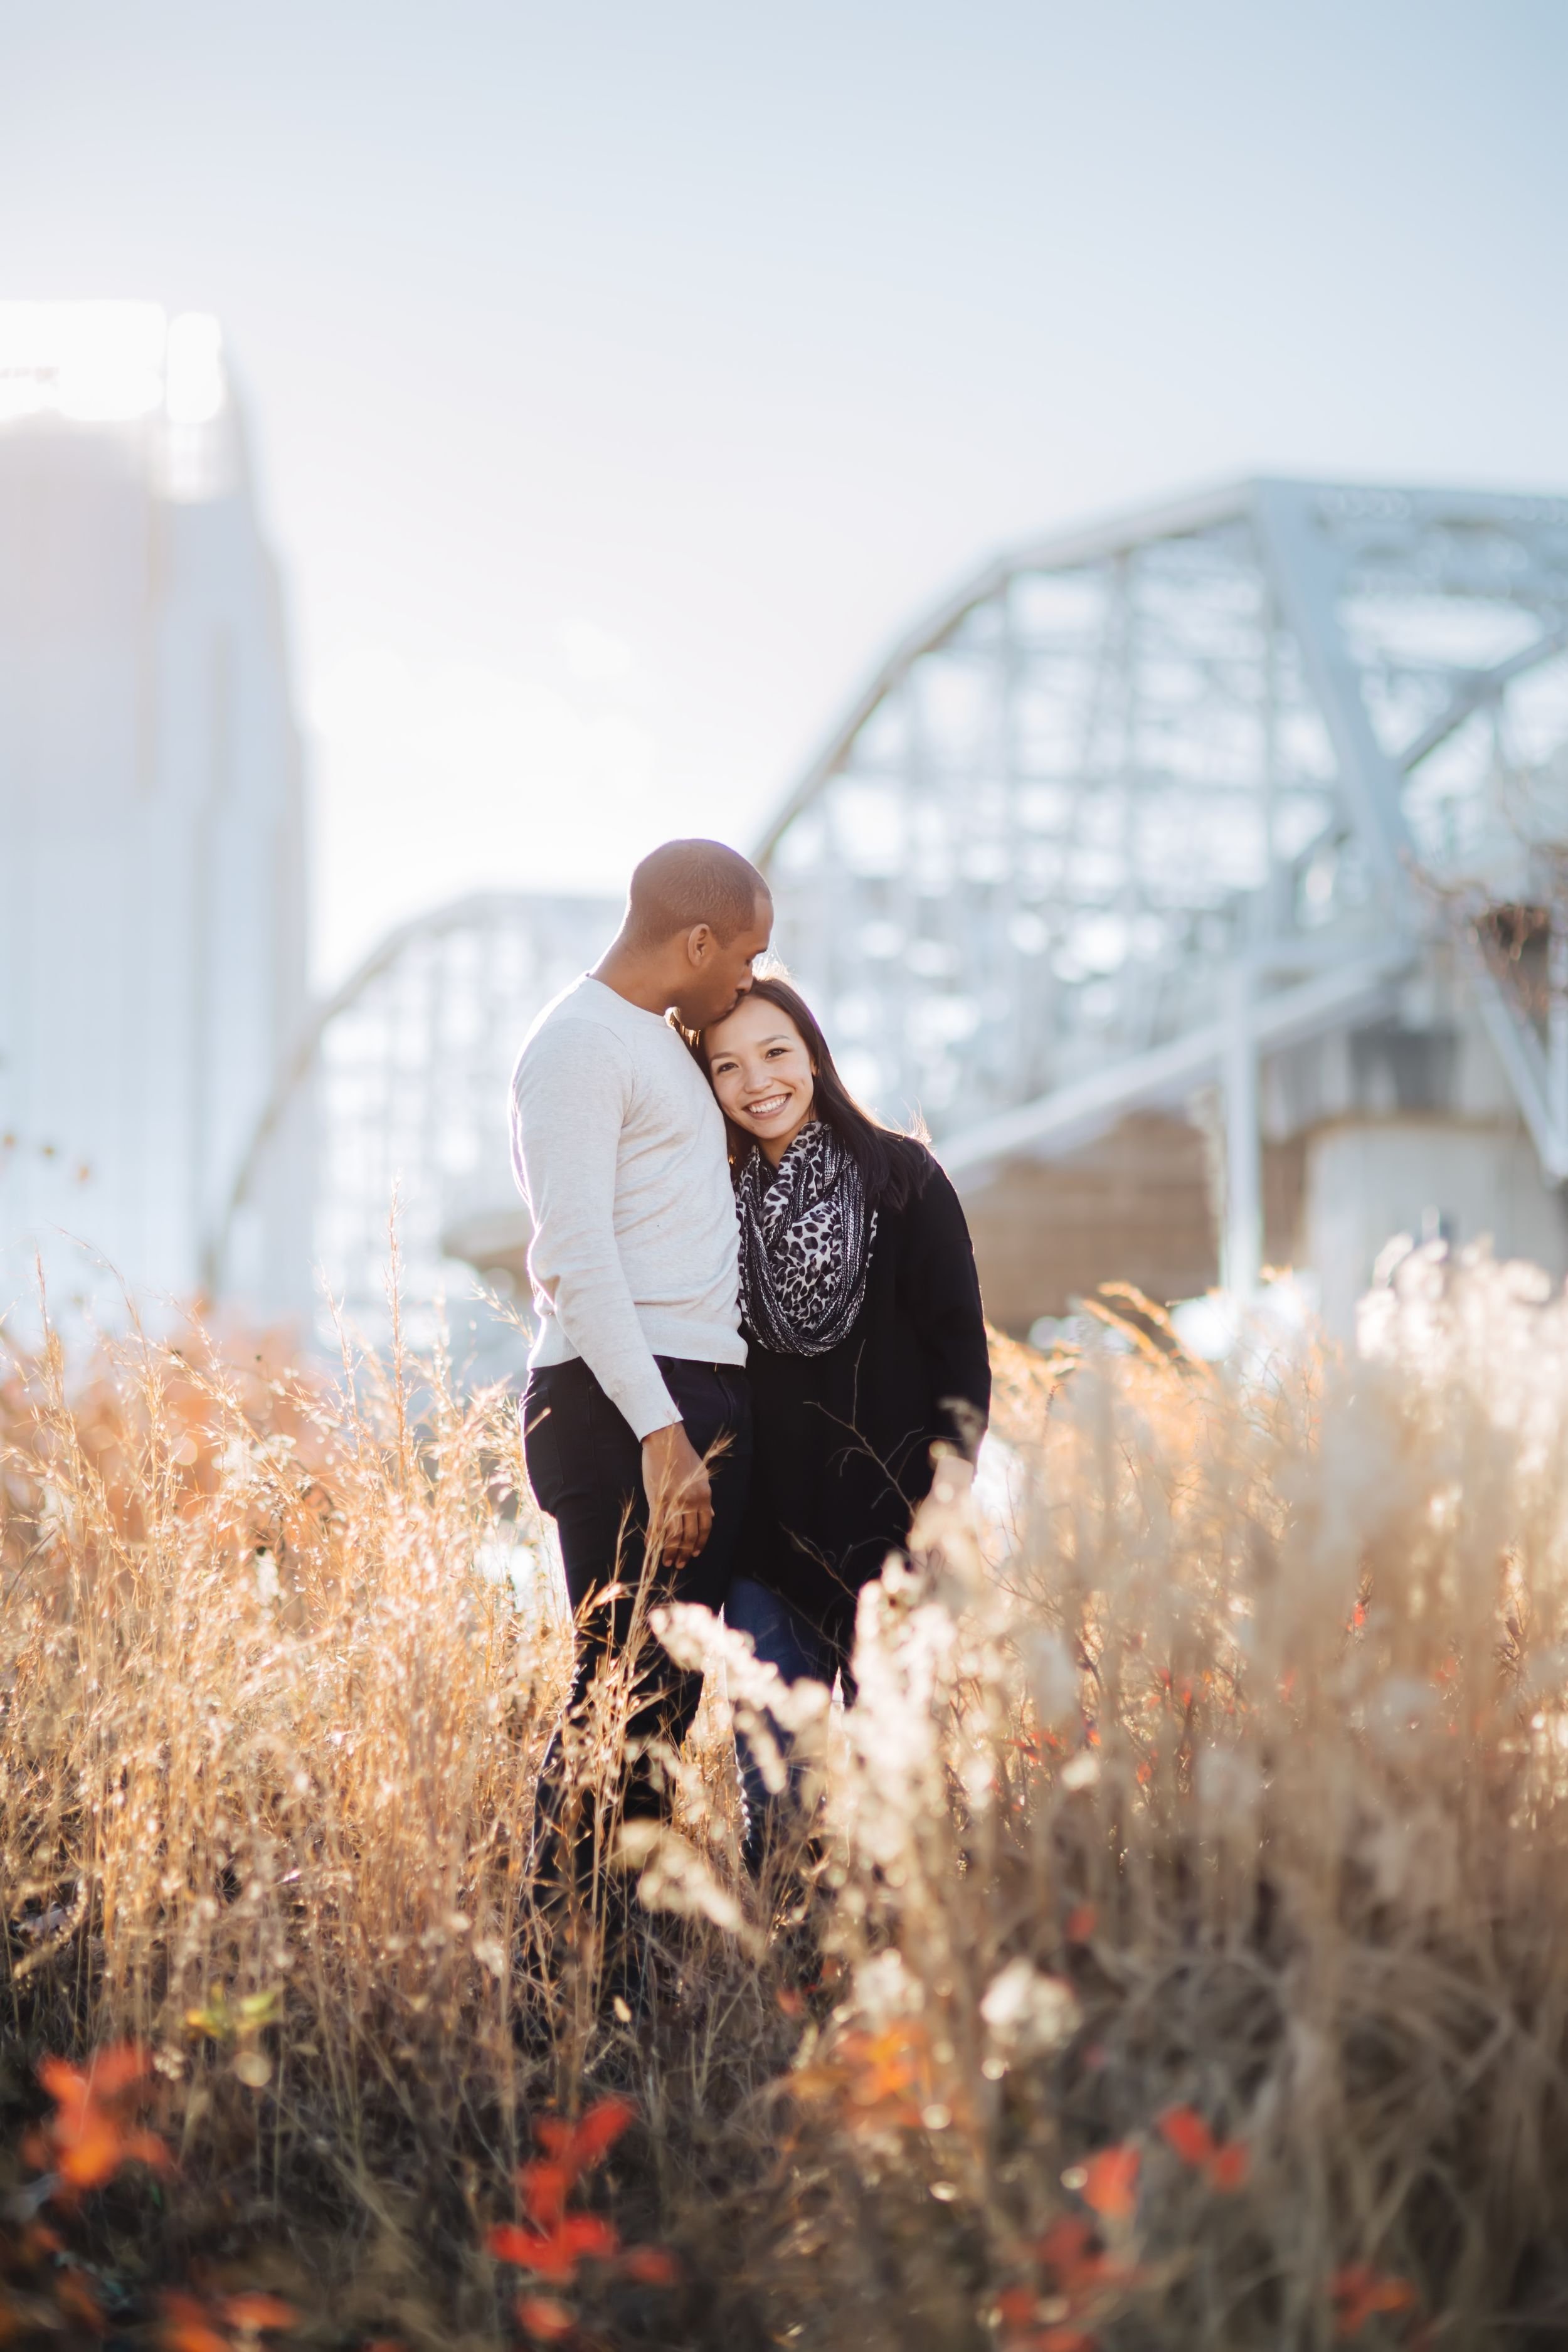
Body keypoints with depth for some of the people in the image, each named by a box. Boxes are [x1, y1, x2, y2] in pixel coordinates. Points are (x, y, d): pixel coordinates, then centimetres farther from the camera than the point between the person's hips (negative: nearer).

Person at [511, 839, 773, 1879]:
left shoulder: (663, 1043, 23)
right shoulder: (580, 1042, -7)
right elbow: (576, 1259, -16)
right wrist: (660, 1433, -21)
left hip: (701, 1403, 9)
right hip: (621, 1404, -9)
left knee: (670, 1698, 7)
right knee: (627, 1695, -11)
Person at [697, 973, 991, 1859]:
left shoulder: (904, 1180, -3)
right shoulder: (723, 1205, 9)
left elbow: (961, 1353, -4)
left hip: (889, 1519, -4)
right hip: (769, 1528, 4)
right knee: (770, 1785, 5)